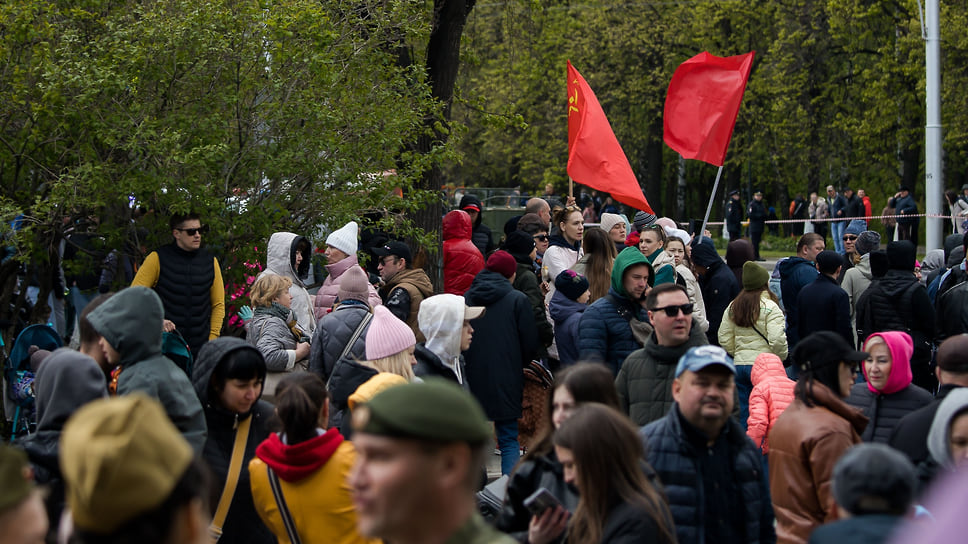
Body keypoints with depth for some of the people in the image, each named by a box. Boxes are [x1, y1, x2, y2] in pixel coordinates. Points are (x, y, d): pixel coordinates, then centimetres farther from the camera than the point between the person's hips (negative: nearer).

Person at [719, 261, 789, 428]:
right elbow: (777, 340, -17)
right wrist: (781, 357, -1)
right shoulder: (770, 307, -10)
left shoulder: (733, 307, 9)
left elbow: (724, 339, 10)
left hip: (739, 364, 6)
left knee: (742, 414, 10)